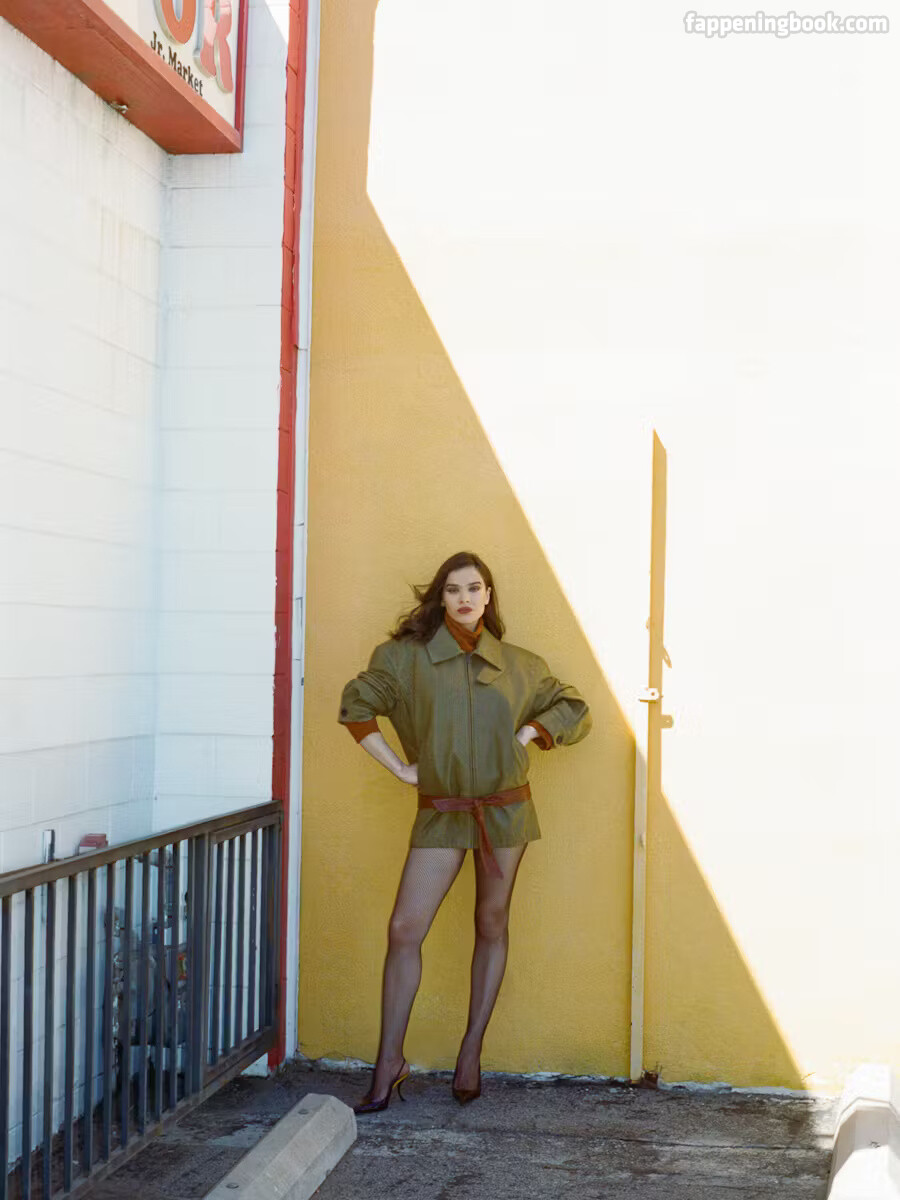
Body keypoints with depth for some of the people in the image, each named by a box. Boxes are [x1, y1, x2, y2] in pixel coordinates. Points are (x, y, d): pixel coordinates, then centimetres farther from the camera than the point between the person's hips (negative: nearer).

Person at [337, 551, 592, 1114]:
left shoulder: (519, 665, 5)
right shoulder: (407, 656, -1)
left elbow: (572, 708, 15)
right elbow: (357, 704, 6)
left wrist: (524, 735, 0)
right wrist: (398, 767, 1)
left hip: (505, 809, 1)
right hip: (441, 813, -1)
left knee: (492, 927, 8)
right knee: (404, 930, -7)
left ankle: (472, 1052, 20)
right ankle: (390, 1063, 3)